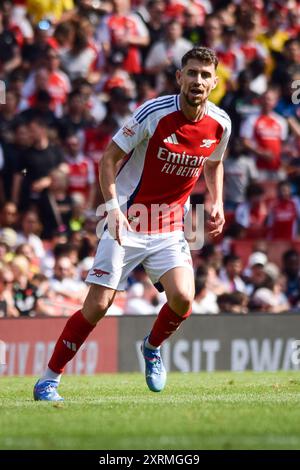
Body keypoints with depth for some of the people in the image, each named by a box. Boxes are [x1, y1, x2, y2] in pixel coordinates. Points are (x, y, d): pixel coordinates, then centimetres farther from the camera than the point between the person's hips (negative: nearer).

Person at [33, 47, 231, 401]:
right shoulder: (154, 113, -17)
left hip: (170, 228, 4)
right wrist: (113, 206, -22)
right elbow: (110, 157, -10)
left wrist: (217, 203, 4)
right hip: (127, 223, -4)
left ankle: (152, 348, 16)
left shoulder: (220, 124, -2)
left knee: (182, 299, -18)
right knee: (97, 306, -10)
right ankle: (49, 379, 5)